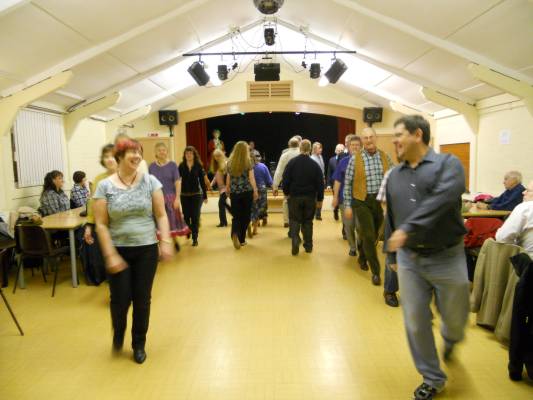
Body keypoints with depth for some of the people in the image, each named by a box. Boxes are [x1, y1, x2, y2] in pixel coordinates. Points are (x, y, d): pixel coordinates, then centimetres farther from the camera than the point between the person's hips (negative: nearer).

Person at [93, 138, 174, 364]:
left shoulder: (150, 181, -2)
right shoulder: (105, 186, -5)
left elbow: (161, 215, 0)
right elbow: (101, 224, -6)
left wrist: (166, 241, -10)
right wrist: (110, 255, -12)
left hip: (146, 249, 1)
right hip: (118, 250, -1)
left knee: (142, 299, 8)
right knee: (120, 299, 3)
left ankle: (139, 344, 30)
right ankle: (118, 334, 38)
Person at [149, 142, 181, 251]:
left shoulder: (172, 165, -2)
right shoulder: (152, 166, 2)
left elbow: (178, 182, -4)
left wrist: (177, 198, -11)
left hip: (170, 197, -1)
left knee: (173, 220, 8)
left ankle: (175, 240, 33)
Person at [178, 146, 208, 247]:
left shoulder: (199, 166, -2)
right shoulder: (181, 166, -1)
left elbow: (202, 181, 0)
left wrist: (205, 196, 1)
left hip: (196, 194, -1)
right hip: (184, 195, 1)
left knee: (195, 217, -1)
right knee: (186, 216, 9)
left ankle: (195, 238, 5)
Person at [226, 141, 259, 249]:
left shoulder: (230, 162, 5)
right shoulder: (248, 162, -3)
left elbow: (228, 179, 9)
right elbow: (251, 178, -6)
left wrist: (227, 191, 21)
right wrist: (255, 191, 1)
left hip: (234, 193, 2)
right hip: (247, 192, -2)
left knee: (236, 216, 6)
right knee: (245, 216, 9)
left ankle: (235, 234, -22)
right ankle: (241, 239, 12)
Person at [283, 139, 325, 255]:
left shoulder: (292, 162, -6)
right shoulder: (315, 165, -3)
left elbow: (286, 179, -7)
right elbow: (320, 183, -1)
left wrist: (286, 192, 8)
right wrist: (319, 199, 6)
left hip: (295, 196, -1)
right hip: (310, 197, 1)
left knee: (295, 220, 7)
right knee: (308, 221, 13)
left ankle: (295, 240, -15)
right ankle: (308, 245, 17)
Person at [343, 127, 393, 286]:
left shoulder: (385, 157, 3)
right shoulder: (355, 159, -5)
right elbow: (348, 183, -3)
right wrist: (347, 205, -5)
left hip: (381, 201, 3)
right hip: (362, 201, -3)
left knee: (373, 235, 15)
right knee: (369, 236, -5)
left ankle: (363, 257, 42)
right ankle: (376, 271, 8)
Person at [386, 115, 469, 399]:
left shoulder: (448, 164, -7)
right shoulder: (394, 176, 9)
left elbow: (441, 200, -26)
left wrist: (407, 228, -34)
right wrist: (392, 255, 17)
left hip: (446, 258, -4)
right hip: (409, 259, 4)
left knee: (455, 318, 13)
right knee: (415, 322, 6)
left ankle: (450, 338, 50)